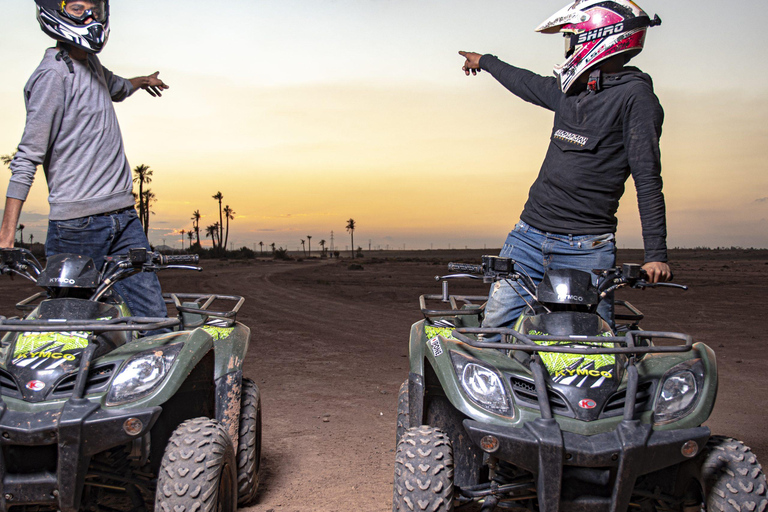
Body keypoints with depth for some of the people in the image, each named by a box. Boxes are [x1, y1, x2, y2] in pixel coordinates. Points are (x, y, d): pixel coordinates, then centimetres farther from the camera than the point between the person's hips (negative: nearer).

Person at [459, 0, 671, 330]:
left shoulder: (634, 95, -6)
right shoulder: (569, 91, 15)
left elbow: (647, 179, -11)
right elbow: (528, 84, 37)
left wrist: (656, 253, -17)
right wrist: (484, 62, 54)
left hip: (586, 251, -6)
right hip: (528, 237, 6)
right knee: (494, 330, -1)